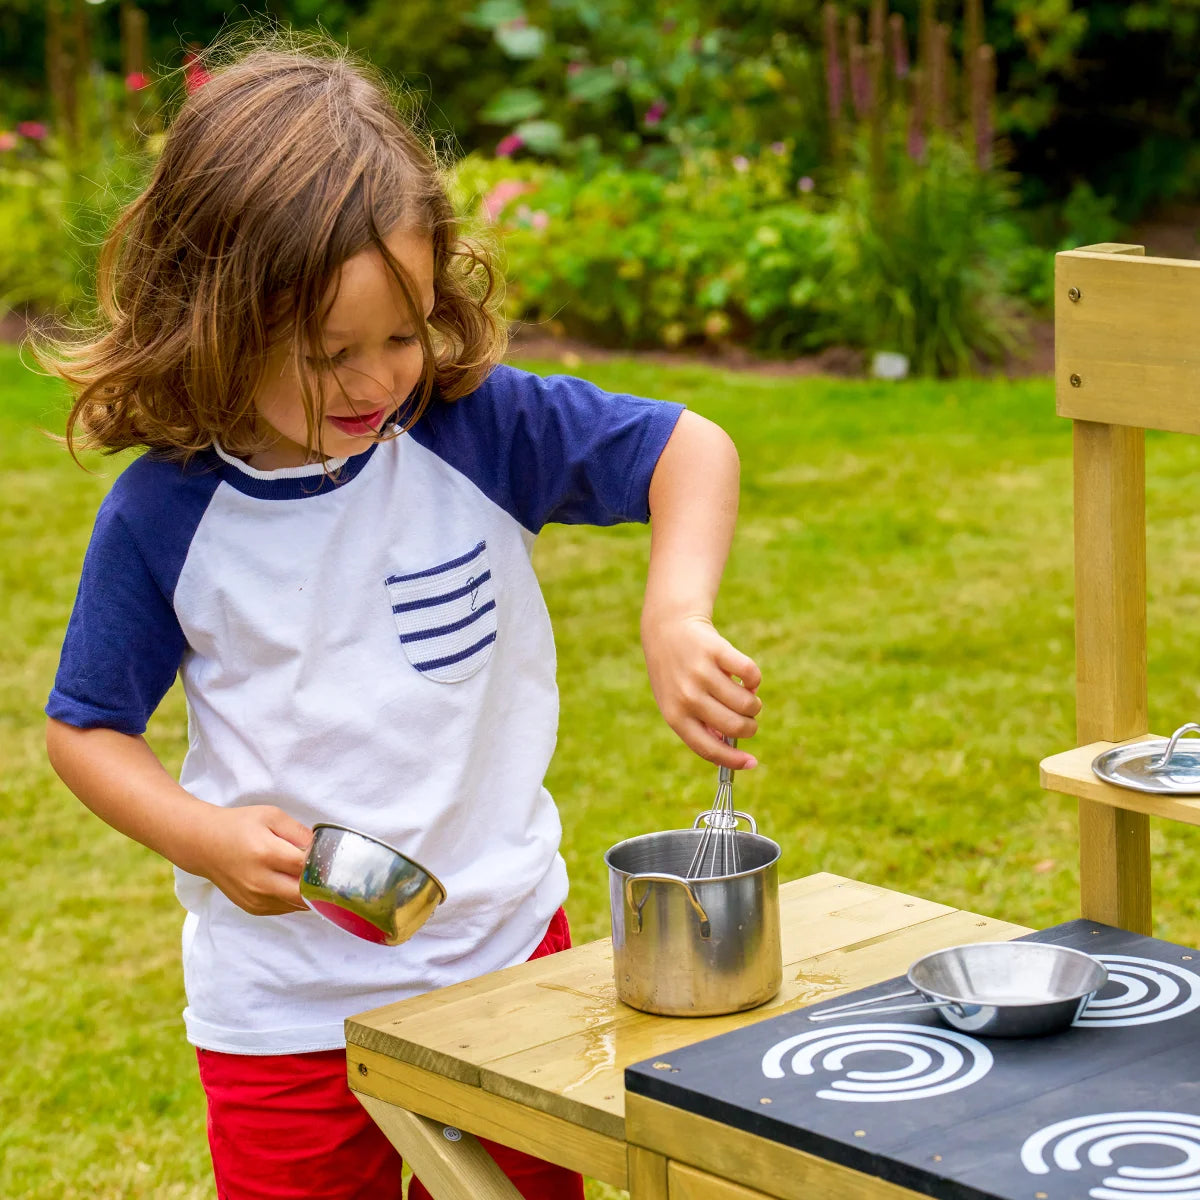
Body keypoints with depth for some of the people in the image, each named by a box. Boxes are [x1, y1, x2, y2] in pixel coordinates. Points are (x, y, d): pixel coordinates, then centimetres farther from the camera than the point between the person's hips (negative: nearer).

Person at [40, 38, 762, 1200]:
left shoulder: (475, 428, -11)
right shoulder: (165, 519, -11)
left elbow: (689, 448, -3)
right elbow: (85, 728, 1)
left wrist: (677, 616, -20)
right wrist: (203, 835, -17)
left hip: (508, 949, 1)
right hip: (285, 1004, -1)